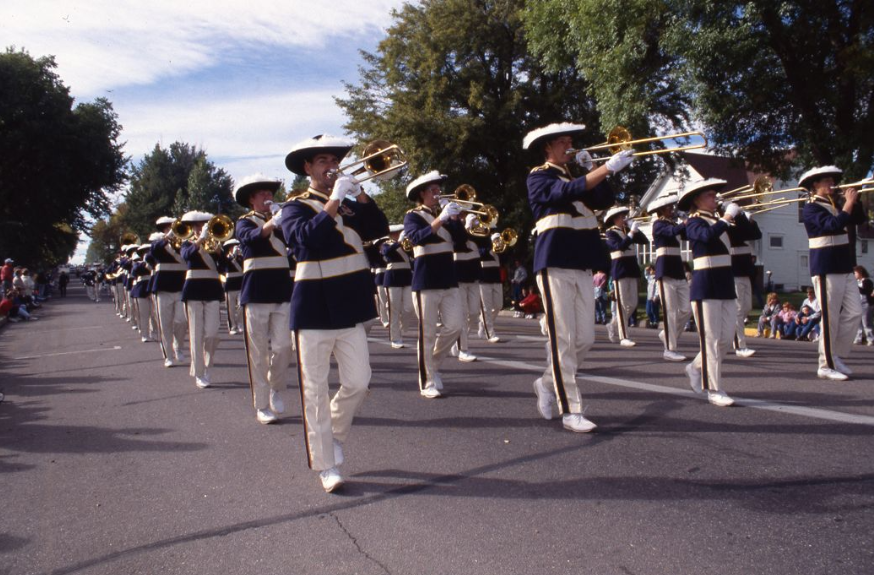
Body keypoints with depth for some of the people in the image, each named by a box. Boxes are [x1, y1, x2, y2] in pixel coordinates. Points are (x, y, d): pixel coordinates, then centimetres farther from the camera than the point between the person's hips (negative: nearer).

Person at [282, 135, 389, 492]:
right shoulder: (296, 207, -1)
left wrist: (359, 194, -9)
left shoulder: (348, 203, 15)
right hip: (314, 308, -5)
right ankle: (326, 465, 9)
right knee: (315, 389, 0)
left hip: (350, 305, 5)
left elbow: (380, 229, 1)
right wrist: (335, 200, -20)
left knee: (358, 382, 7)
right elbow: (309, 237, -22)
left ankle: (334, 433, 32)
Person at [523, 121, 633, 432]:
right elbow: (567, 191, -21)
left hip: (583, 265, 7)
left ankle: (548, 383, 26)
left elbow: (606, 200, 7)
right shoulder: (539, 177, 0)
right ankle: (570, 411, -3)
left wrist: (593, 168, 0)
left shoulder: (578, 176, 22)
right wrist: (607, 167, -27)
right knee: (563, 338, -7)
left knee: (585, 338, 6)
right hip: (555, 263, -7)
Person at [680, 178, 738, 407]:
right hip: (705, 287, -8)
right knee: (710, 339, -5)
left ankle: (697, 367, 30)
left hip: (726, 285, 8)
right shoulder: (694, 222, -6)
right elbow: (707, 235, -28)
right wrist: (727, 217, -21)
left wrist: (739, 214, 10)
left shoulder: (718, 220, 17)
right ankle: (714, 390, 1)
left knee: (726, 339, 9)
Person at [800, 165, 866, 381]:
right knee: (830, 318, -4)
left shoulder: (835, 205, 17)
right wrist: (848, 203, -17)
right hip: (826, 270, -8)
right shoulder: (811, 209, -9)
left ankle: (837, 357, 19)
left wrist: (854, 200, 2)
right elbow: (832, 226, -24)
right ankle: (826, 366, 5)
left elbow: (859, 219, 14)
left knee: (854, 313, 8)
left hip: (845, 268, 8)